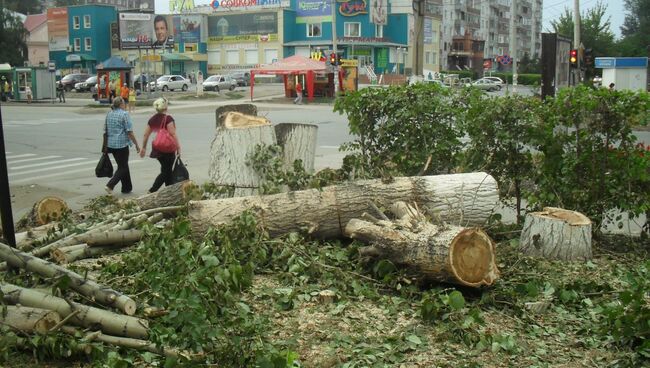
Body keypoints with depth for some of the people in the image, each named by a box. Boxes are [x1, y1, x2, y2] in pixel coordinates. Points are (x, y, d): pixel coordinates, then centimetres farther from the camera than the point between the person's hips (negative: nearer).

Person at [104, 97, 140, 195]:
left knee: (123, 165, 17)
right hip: (122, 144, -7)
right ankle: (110, 185, -11)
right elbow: (129, 132, -14)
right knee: (123, 167, 2)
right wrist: (136, 144, -7)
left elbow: (105, 131, 14)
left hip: (111, 144, 7)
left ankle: (127, 188, 22)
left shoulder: (109, 114, 10)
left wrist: (106, 145, 22)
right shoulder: (124, 114, -11)